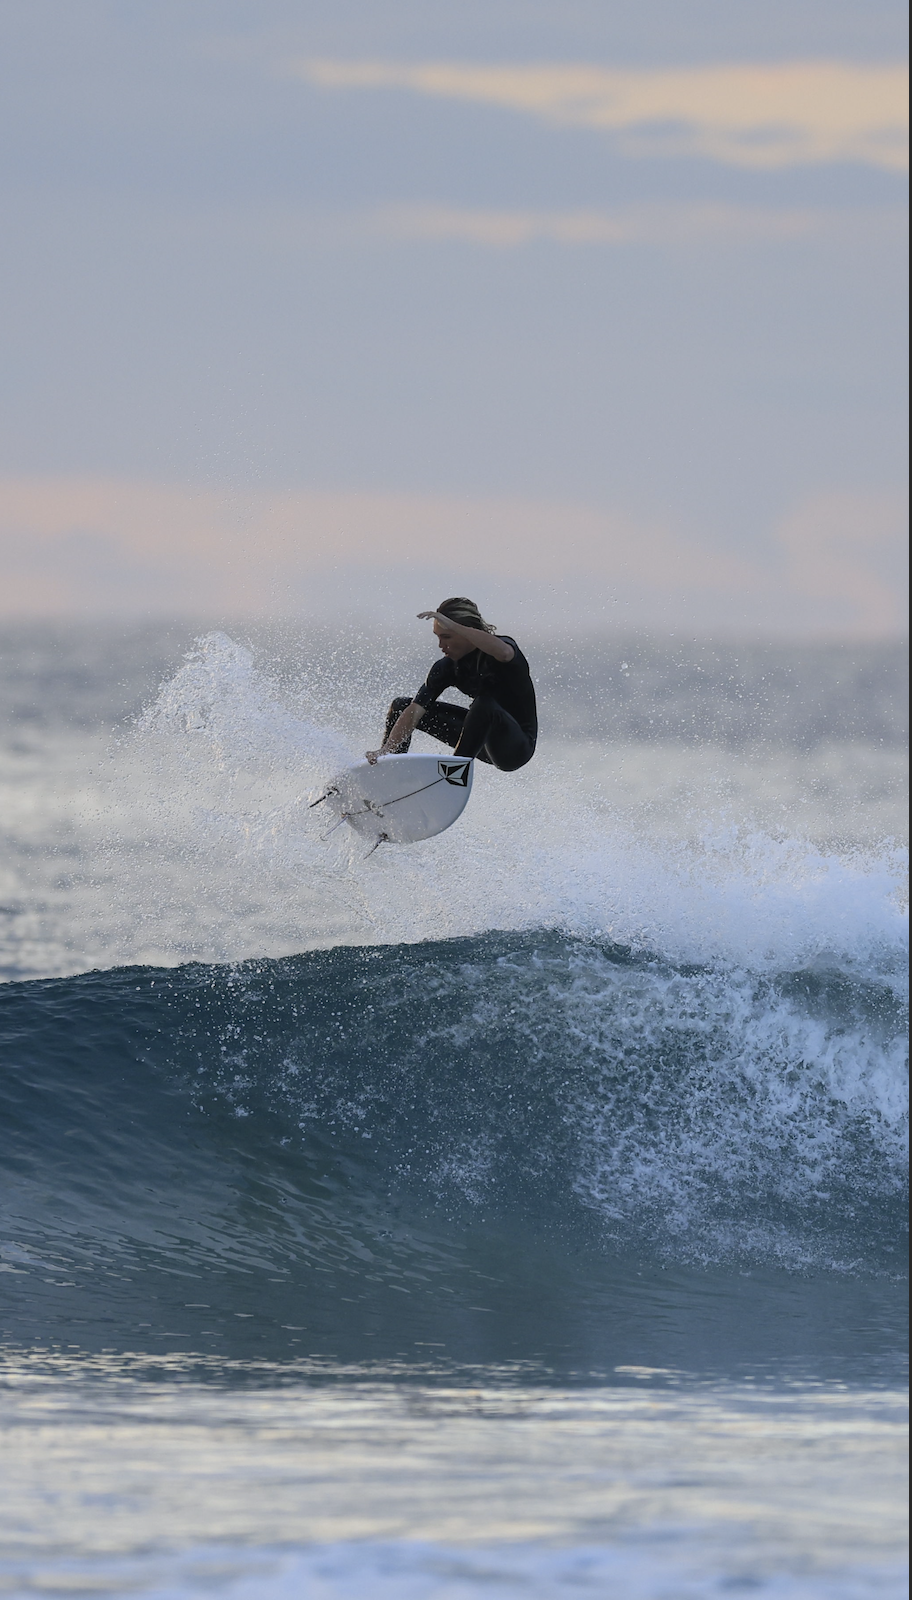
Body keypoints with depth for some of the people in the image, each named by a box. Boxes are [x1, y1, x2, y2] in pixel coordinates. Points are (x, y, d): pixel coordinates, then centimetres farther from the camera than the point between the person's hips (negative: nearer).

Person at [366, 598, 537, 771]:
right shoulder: (447, 667, -6)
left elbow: (504, 653, -48)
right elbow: (415, 711, -13)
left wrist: (453, 626, -47)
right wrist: (386, 750, -27)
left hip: (519, 746, -6)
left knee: (484, 703, -38)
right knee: (402, 705, 3)